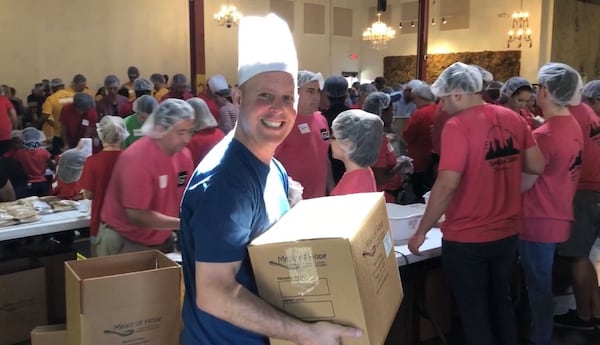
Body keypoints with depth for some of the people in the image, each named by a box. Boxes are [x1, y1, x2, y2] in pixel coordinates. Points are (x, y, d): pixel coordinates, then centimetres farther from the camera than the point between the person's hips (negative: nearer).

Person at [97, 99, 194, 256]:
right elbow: (136, 215, -27)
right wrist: (183, 223, -27)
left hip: (162, 241, 6)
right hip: (123, 242, -6)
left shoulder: (184, 154, -6)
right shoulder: (136, 158, -25)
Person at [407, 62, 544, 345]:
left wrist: (421, 231, -16)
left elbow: (446, 185, -24)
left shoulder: (458, 125, -18)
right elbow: (537, 166, 5)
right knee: (500, 303, 23)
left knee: (474, 312, 10)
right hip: (507, 232, 7)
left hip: (467, 238, -6)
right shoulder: (512, 118, 1)